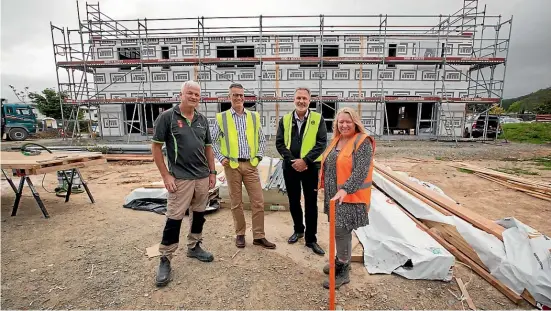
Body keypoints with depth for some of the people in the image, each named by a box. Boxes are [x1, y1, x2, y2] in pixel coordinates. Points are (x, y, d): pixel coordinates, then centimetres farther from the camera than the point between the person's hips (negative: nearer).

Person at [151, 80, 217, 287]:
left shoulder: (203, 120, 9)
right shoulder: (167, 117, -6)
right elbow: (156, 147, -6)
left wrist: (212, 172, 9)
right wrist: (166, 175, -10)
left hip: (203, 177, 5)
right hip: (180, 178, -5)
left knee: (199, 214, 15)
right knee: (174, 219, 0)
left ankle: (194, 247, 34)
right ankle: (165, 260, 16)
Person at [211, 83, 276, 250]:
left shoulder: (254, 116, 8)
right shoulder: (221, 117, 2)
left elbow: (262, 139, 14)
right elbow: (213, 140, 5)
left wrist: (258, 156, 4)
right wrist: (221, 158, -3)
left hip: (251, 165, 2)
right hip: (232, 165, -1)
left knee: (258, 201, 2)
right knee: (236, 203, 8)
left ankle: (259, 236, 16)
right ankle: (240, 234, 25)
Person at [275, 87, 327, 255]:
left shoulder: (318, 119, -1)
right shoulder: (285, 119, 5)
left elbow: (322, 143, -7)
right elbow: (279, 143, 1)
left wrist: (305, 160, -16)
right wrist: (292, 161, -10)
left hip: (310, 167, -2)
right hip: (290, 166, 3)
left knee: (311, 203, 4)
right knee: (293, 201, 14)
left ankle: (311, 239, 17)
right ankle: (298, 230, 36)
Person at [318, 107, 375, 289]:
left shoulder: (363, 142, -13)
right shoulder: (336, 140, 11)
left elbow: (361, 171, -23)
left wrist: (345, 189, -32)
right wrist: (326, 187, 20)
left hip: (350, 196, -7)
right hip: (334, 195, 7)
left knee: (341, 231, -4)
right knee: (339, 230, 15)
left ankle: (343, 272, 13)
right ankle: (341, 260, 34)